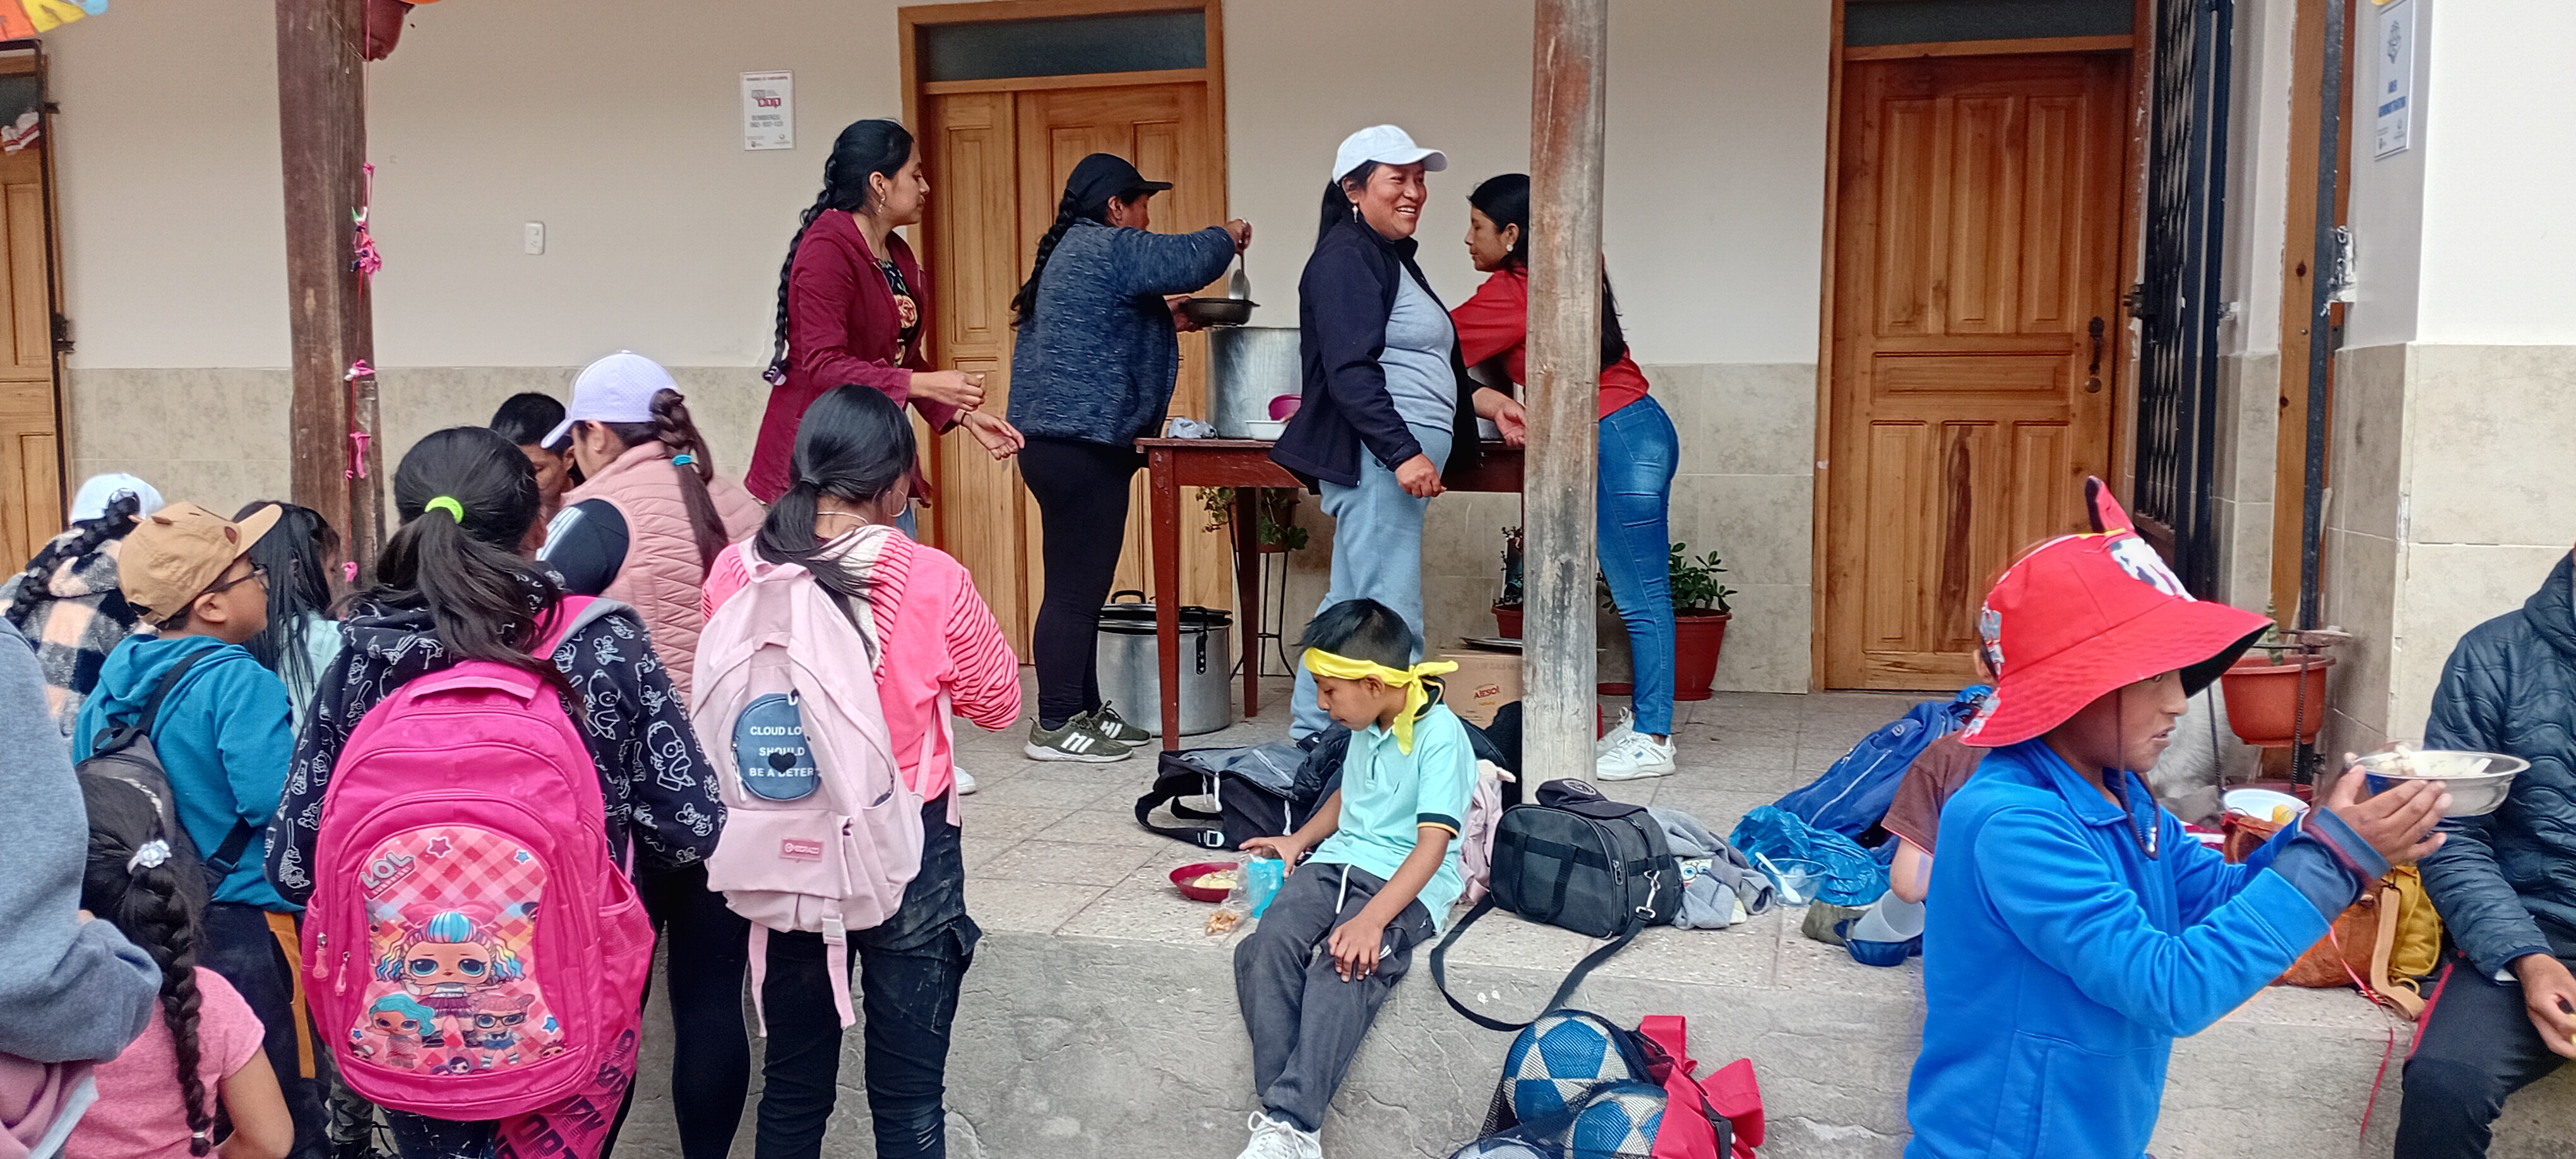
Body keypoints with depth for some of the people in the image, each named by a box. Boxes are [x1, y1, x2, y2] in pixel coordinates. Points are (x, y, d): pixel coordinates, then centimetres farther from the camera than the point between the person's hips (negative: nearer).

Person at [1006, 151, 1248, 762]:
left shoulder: (1068, 252, 21)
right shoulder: (1106, 248, -11)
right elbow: (1188, 260, -18)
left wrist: (1165, 319, 22)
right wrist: (1227, 236, 1)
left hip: (1052, 441, 11)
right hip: (1084, 445, -11)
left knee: (1080, 585, 15)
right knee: (1077, 588, -7)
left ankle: (1084, 710, 22)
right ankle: (1054, 727, -2)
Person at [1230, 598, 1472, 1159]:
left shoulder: (1440, 735, -13)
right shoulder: (1365, 728, 14)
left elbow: (1433, 844, -20)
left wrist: (1371, 919, -31)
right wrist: (1299, 840, 16)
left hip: (1408, 882, -7)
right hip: (1339, 861, 7)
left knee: (1343, 968, -35)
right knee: (1266, 948, -23)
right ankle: (1278, 1109, -28)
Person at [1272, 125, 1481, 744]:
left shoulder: (1391, 257, 22)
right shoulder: (1346, 257, -10)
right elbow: (1350, 370, -19)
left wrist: (1479, 397, 23)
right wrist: (1403, 452, -24)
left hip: (1399, 459, 11)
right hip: (1375, 459, -11)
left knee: (1350, 604, 14)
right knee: (1390, 616, -9)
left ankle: (1311, 735, 21)